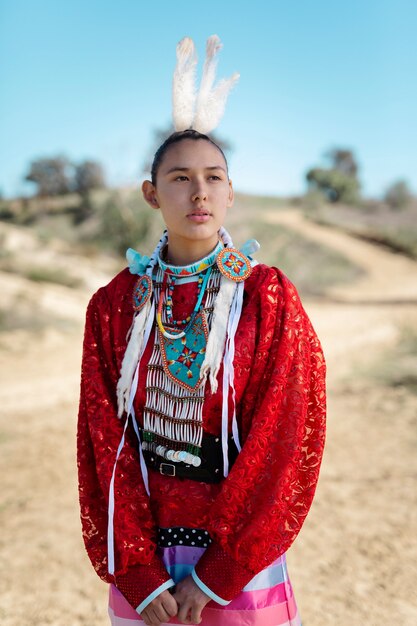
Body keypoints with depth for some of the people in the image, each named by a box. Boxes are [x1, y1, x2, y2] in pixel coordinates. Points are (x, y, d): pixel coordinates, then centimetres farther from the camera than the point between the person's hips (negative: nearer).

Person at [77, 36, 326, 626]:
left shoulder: (270, 297, -11)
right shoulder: (115, 303, -4)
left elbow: (285, 442, -12)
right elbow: (103, 439, -4)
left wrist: (215, 575, -12)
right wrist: (137, 571, -8)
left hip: (240, 547, -2)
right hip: (144, 557, 2)